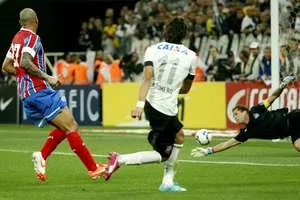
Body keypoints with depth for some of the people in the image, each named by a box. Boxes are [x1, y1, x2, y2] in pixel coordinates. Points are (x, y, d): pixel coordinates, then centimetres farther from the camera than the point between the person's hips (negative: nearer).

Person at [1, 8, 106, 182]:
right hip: (39, 91, -9)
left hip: (26, 96, 9)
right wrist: (47, 77, -19)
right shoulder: (32, 38, -8)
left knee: (64, 128, 12)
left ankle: (41, 156, -5)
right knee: (71, 127, -10)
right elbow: (25, 62, -23)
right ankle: (93, 169, -12)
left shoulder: (17, 38, 18)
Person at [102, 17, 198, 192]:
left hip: (151, 103, 5)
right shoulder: (191, 56, 3)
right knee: (163, 154, 5)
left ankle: (168, 182, 27)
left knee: (179, 136, 25)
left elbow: (147, 78, -11)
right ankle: (120, 160, -13)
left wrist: (140, 104, -18)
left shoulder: (153, 50, 4)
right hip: (167, 109, -5)